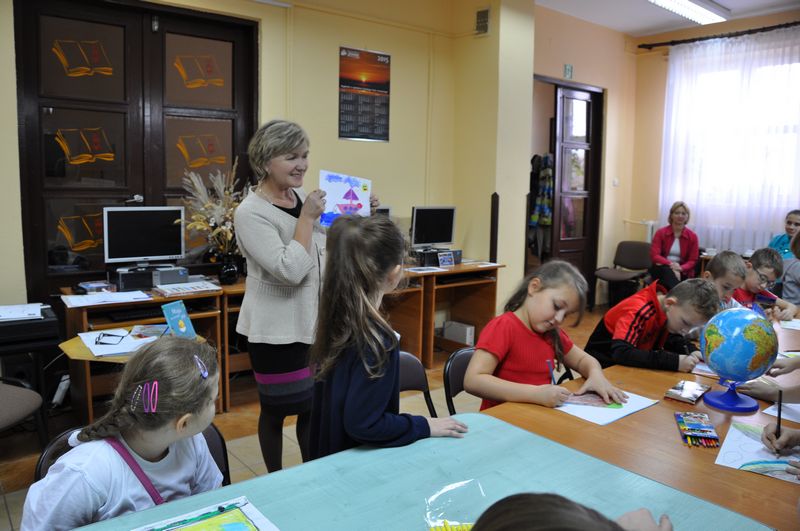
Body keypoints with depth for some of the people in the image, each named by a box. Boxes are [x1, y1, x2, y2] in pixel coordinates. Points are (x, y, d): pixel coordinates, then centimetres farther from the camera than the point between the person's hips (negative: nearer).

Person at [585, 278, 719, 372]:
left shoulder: (667, 310, -4)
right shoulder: (640, 311, -27)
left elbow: (673, 339, 13)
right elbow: (621, 353, -39)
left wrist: (692, 351, -9)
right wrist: (675, 361, -40)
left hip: (631, 367, 8)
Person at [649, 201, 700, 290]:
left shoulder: (692, 236, 3)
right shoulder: (661, 232, 0)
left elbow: (693, 261, 0)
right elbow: (654, 256, -10)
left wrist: (680, 268, -22)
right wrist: (671, 264, -27)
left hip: (683, 272, 1)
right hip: (662, 269, -1)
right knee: (667, 271, -36)